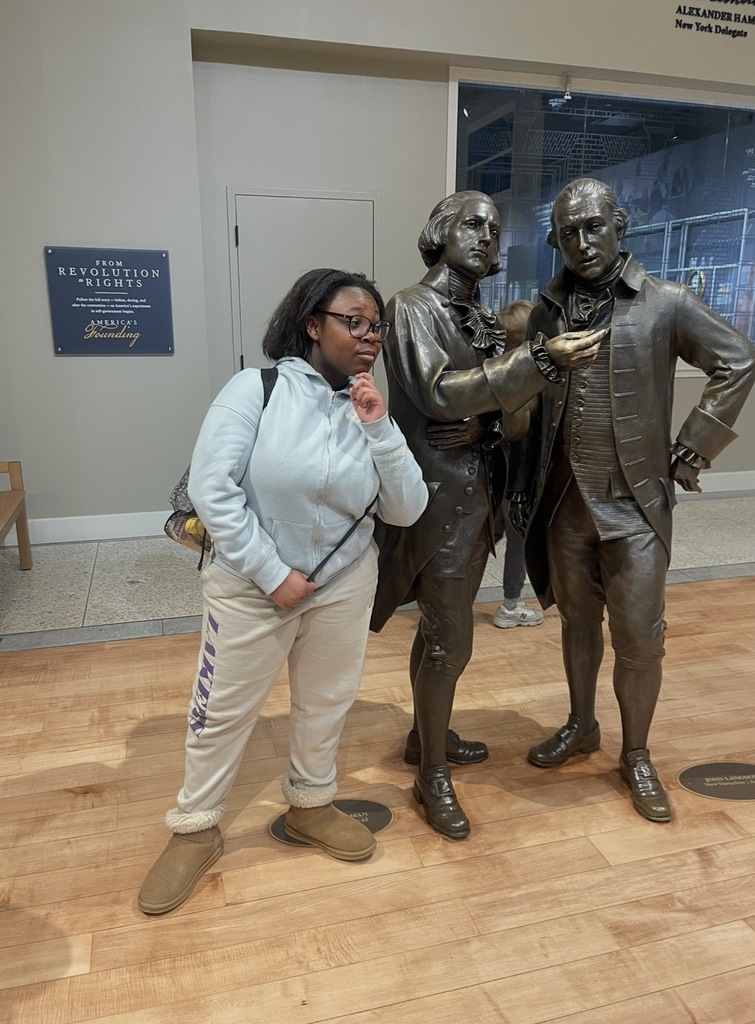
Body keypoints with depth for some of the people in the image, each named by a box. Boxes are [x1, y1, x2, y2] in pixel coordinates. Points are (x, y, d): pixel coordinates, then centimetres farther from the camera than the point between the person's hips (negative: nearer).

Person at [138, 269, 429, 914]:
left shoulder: (367, 411, -3)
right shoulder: (257, 387, -15)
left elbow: (407, 511, -5)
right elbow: (210, 487, -19)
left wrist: (380, 430, -18)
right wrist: (273, 573, -17)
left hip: (344, 584, 4)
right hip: (251, 584, -4)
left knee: (326, 704, 19)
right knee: (223, 712, 10)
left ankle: (310, 805, 44)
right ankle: (196, 830, 33)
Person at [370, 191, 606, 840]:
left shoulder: (484, 318, 13)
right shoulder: (413, 307, -9)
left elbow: (515, 419, 13)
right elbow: (440, 393, -23)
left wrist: (485, 424, -6)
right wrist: (541, 362, -28)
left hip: (478, 491, 7)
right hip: (438, 493, -7)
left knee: (441, 626, 19)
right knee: (450, 640, -1)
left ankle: (427, 735, 37)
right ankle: (432, 776, 17)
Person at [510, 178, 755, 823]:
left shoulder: (666, 303, -5)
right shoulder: (547, 313, 3)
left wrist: (692, 451, -5)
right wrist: (523, 486, 5)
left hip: (637, 503, -2)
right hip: (565, 503, 3)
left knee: (639, 640, 4)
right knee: (577, 622, 17)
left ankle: (637, 756, 25)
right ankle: (581, 726, 38)